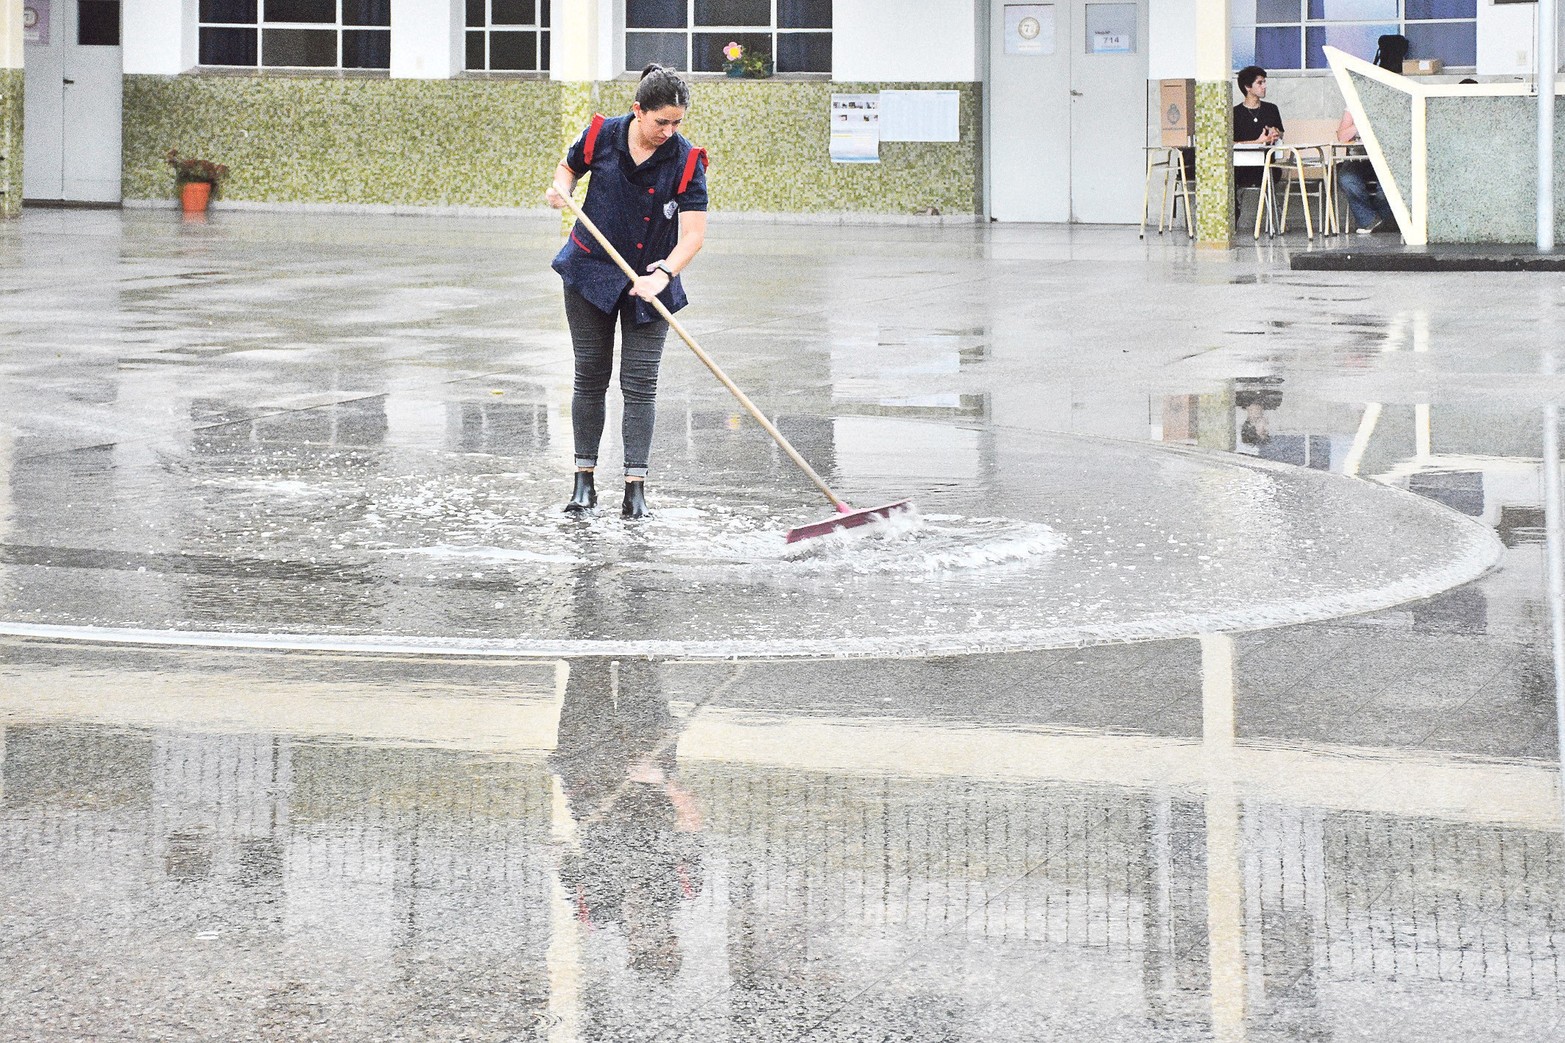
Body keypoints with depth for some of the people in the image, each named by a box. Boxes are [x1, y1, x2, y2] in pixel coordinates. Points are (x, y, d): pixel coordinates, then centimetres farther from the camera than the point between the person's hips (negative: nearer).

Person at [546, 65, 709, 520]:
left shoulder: (687, 161, -14)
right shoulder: (601, 136, -8)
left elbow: (693, 234, -19)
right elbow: (569, 167, 13)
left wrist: (663, 274, -34)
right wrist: (561, 189, -10)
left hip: (649, 283, -1)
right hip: (591, 272, 1)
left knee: (640, 384, -5)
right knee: (590, 377, 6)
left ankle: (635, 489, -3)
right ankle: (584, 479, 13)